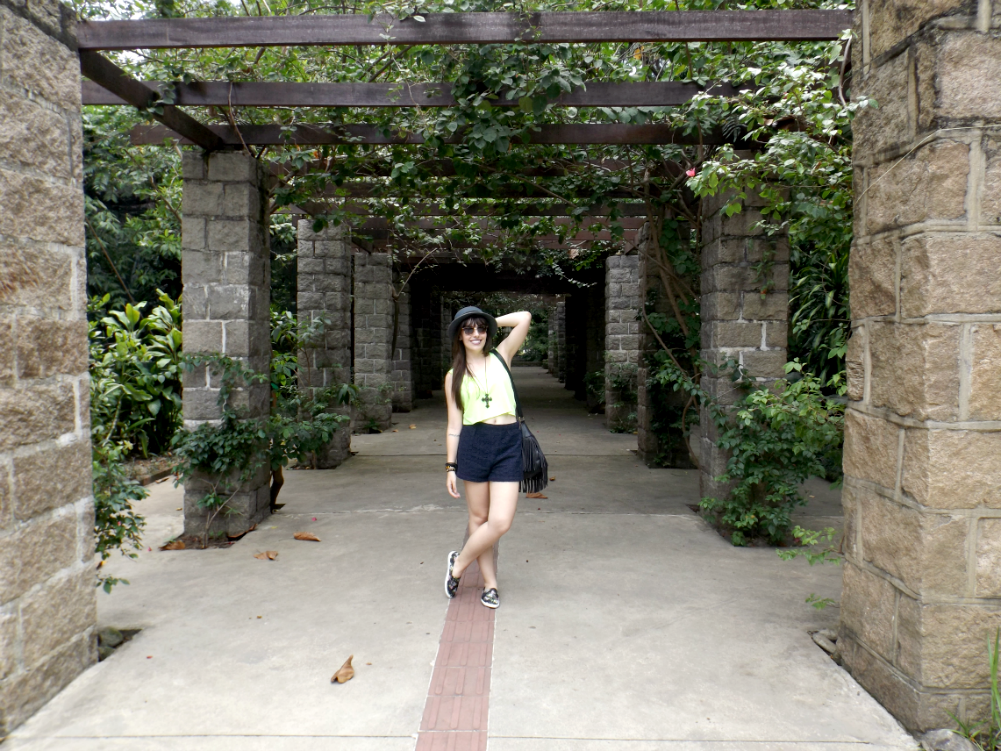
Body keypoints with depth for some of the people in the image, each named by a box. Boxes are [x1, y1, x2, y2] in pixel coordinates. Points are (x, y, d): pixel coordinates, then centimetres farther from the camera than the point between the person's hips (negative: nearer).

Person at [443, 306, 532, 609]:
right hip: (473, 444, 0)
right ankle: (490, 583, 25)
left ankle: (458, 563, 18)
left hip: (508, 444, 0)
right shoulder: (454, 376, 9)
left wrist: (493, 322, 12)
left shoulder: (501, 356, 9)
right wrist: (450, 466, 5)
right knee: (479, 517, 7)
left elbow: (525, 318, -1)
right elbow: (454, 425, 8)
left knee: (501, 522, -6)